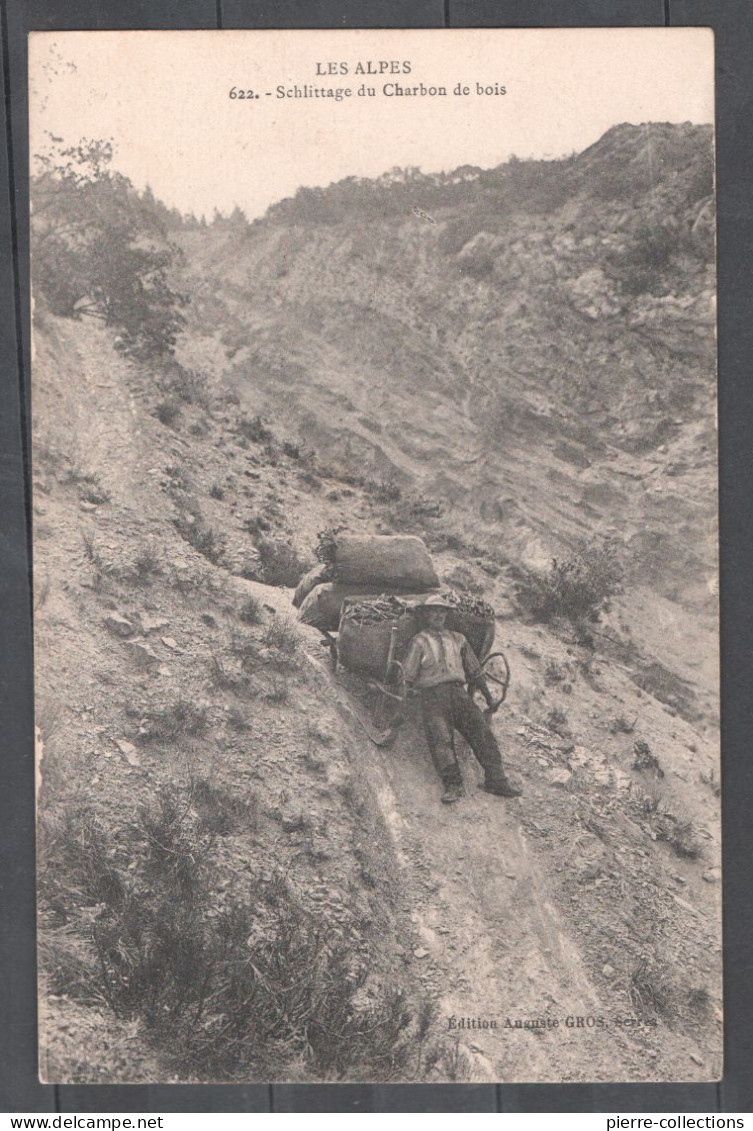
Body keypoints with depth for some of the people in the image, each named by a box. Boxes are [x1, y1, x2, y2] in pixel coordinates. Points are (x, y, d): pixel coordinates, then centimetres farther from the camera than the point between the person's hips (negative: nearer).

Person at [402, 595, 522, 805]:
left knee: (481, 730, -13)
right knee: (441, 738, -21)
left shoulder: (457, 639, 24)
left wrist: (488, 696, 30)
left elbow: (474, 670, 29)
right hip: (433, 695, -4)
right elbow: (407, 676, 6)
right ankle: (452, 784, -25)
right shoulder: (419, 641, 9)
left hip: (459, 692, 4)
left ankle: (495, 779, -15)